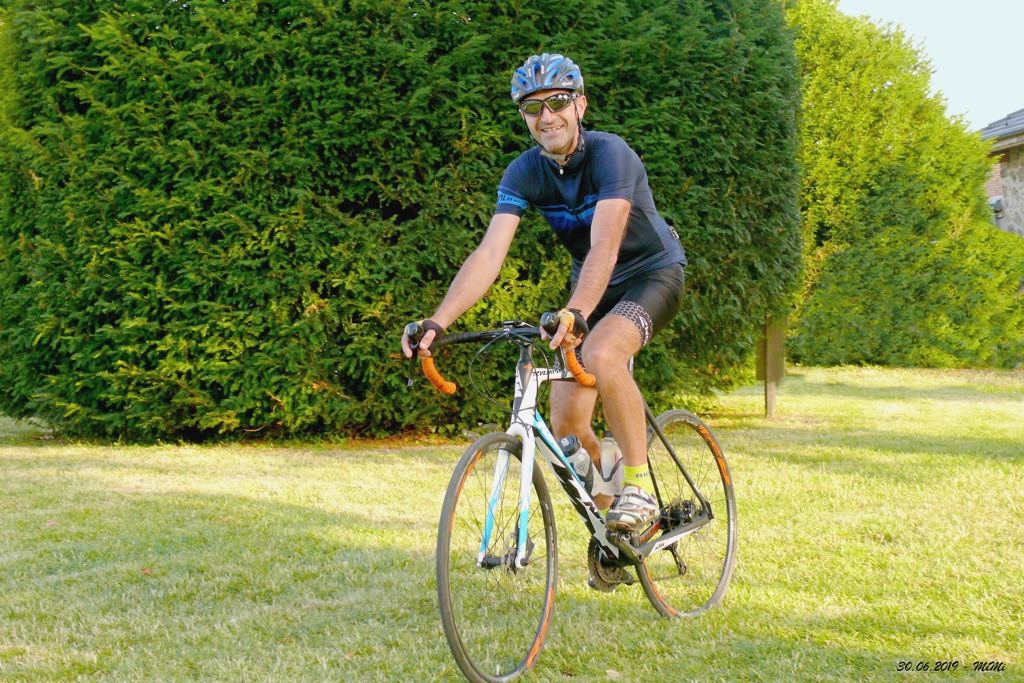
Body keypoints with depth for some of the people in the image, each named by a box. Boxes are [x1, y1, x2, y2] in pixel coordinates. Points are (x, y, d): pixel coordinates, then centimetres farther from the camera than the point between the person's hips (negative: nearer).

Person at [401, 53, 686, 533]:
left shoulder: (609, 154, -26)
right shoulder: (524, 173, -11)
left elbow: (604, 247, -39)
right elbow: (489, 253, -20)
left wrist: (574, 313, -56)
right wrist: (437, 322, -33)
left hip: (652, 274, -6)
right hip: (591, 286, 6)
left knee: (600, 355, -36)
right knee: (566, 423, -6)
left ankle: (638, 485, -21)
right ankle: (608, 521, 16)